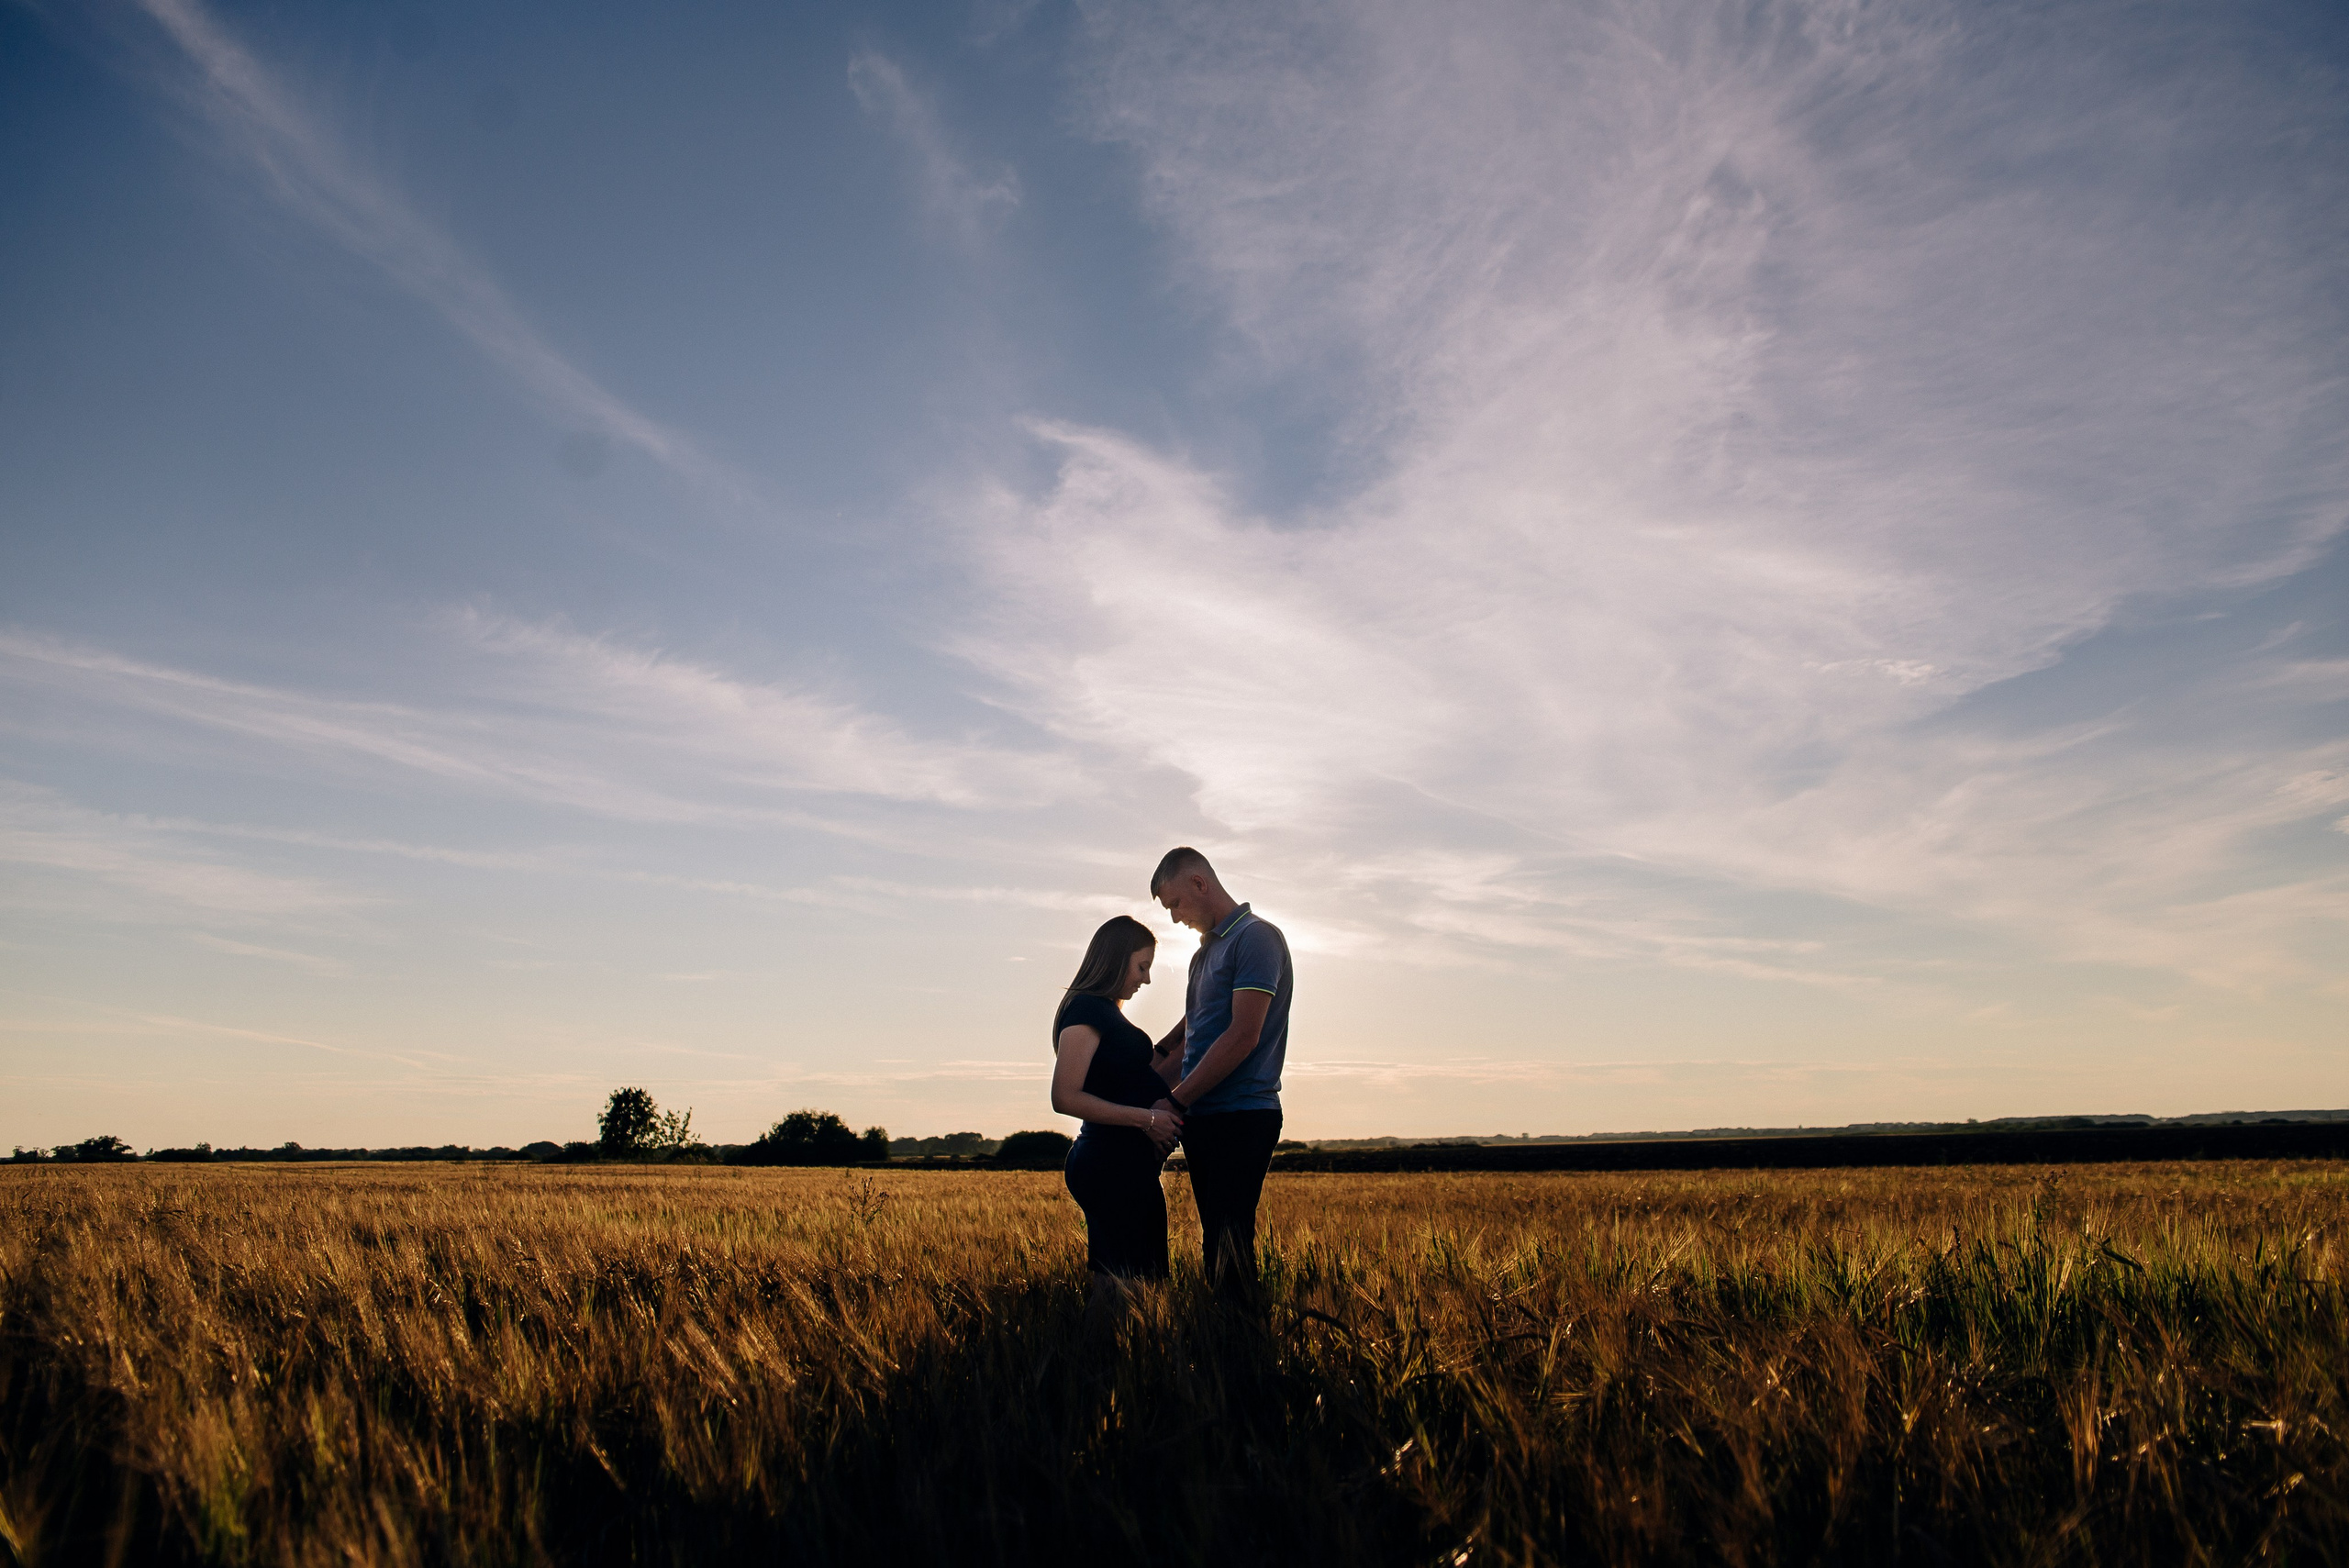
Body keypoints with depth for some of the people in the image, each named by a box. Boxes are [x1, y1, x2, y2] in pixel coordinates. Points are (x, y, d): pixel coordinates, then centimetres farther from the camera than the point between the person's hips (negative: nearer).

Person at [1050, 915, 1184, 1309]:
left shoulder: (1104, 1011, 20)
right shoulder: (1086, 1009, -10)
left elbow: (1146, 1084, 23)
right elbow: (1066, 1098, -19)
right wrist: (1145, 1118, -19)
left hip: (1124, 1166, 10)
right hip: (1114, 1166, -10)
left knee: (1112, 1285, 8)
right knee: (1125, 1287, -12)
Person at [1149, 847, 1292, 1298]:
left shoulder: (1256, 937, -10)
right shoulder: (1206, 949, 19)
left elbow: (1243, 1037, -18)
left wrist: (1174, 1103, -16)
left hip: (1241, 1116, -9)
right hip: (1203, 1117, 9)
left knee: (1228, 1247, -11)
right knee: (1215, 1247, 10)